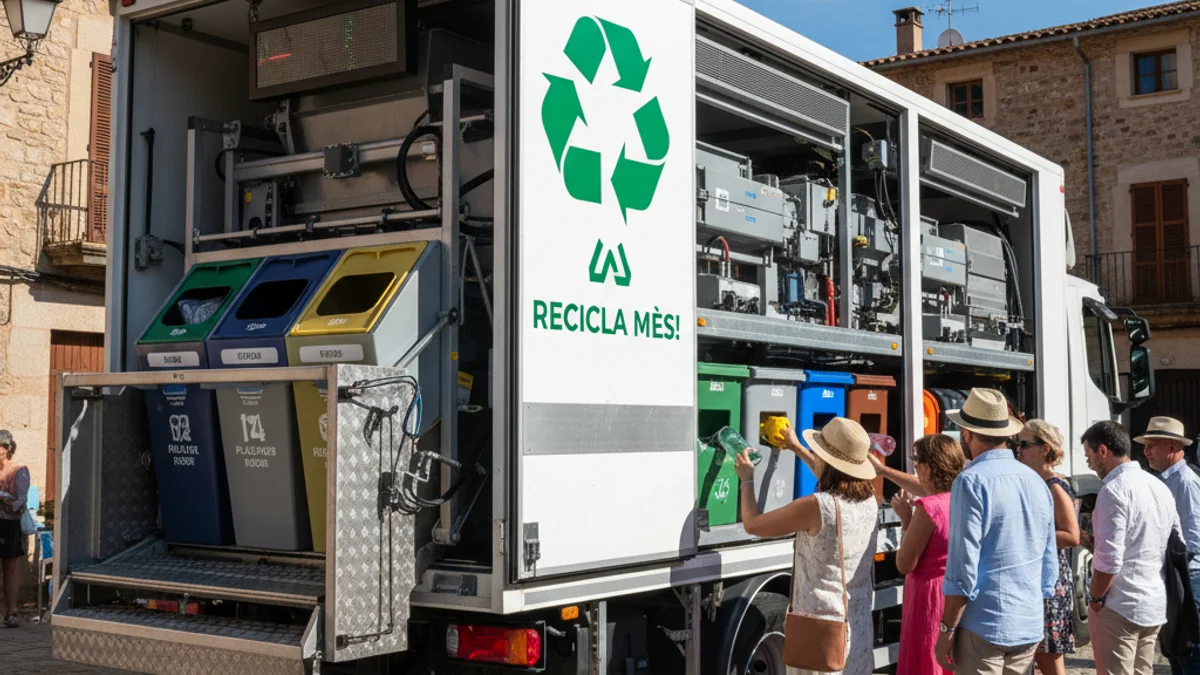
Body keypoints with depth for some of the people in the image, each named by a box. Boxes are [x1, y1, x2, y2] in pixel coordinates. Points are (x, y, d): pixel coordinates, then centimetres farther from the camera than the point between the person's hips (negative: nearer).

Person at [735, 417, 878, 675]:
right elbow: (835, 481, 27)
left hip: (822, 634, -7)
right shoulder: (869, 501, 2)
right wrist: (797, 448, 40)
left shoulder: (816, 507, -21)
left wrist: (746, 479, 7)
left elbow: (753, 525, -9)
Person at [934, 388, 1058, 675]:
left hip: (983, 628, -7)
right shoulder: (1036, 481, 9)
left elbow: (963, 568, -16)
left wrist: (947, 630, -9)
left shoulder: (972, 481, -13)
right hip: (1030, 627, 7)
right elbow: (1050, 564, 14)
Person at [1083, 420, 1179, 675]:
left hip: (1119, 606, -8)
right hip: (1155, 606, 8)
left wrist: (1095, 597, -8)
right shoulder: (1160, 487, 10)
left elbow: (1109, 559, -22)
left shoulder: (1114, 490, -16)